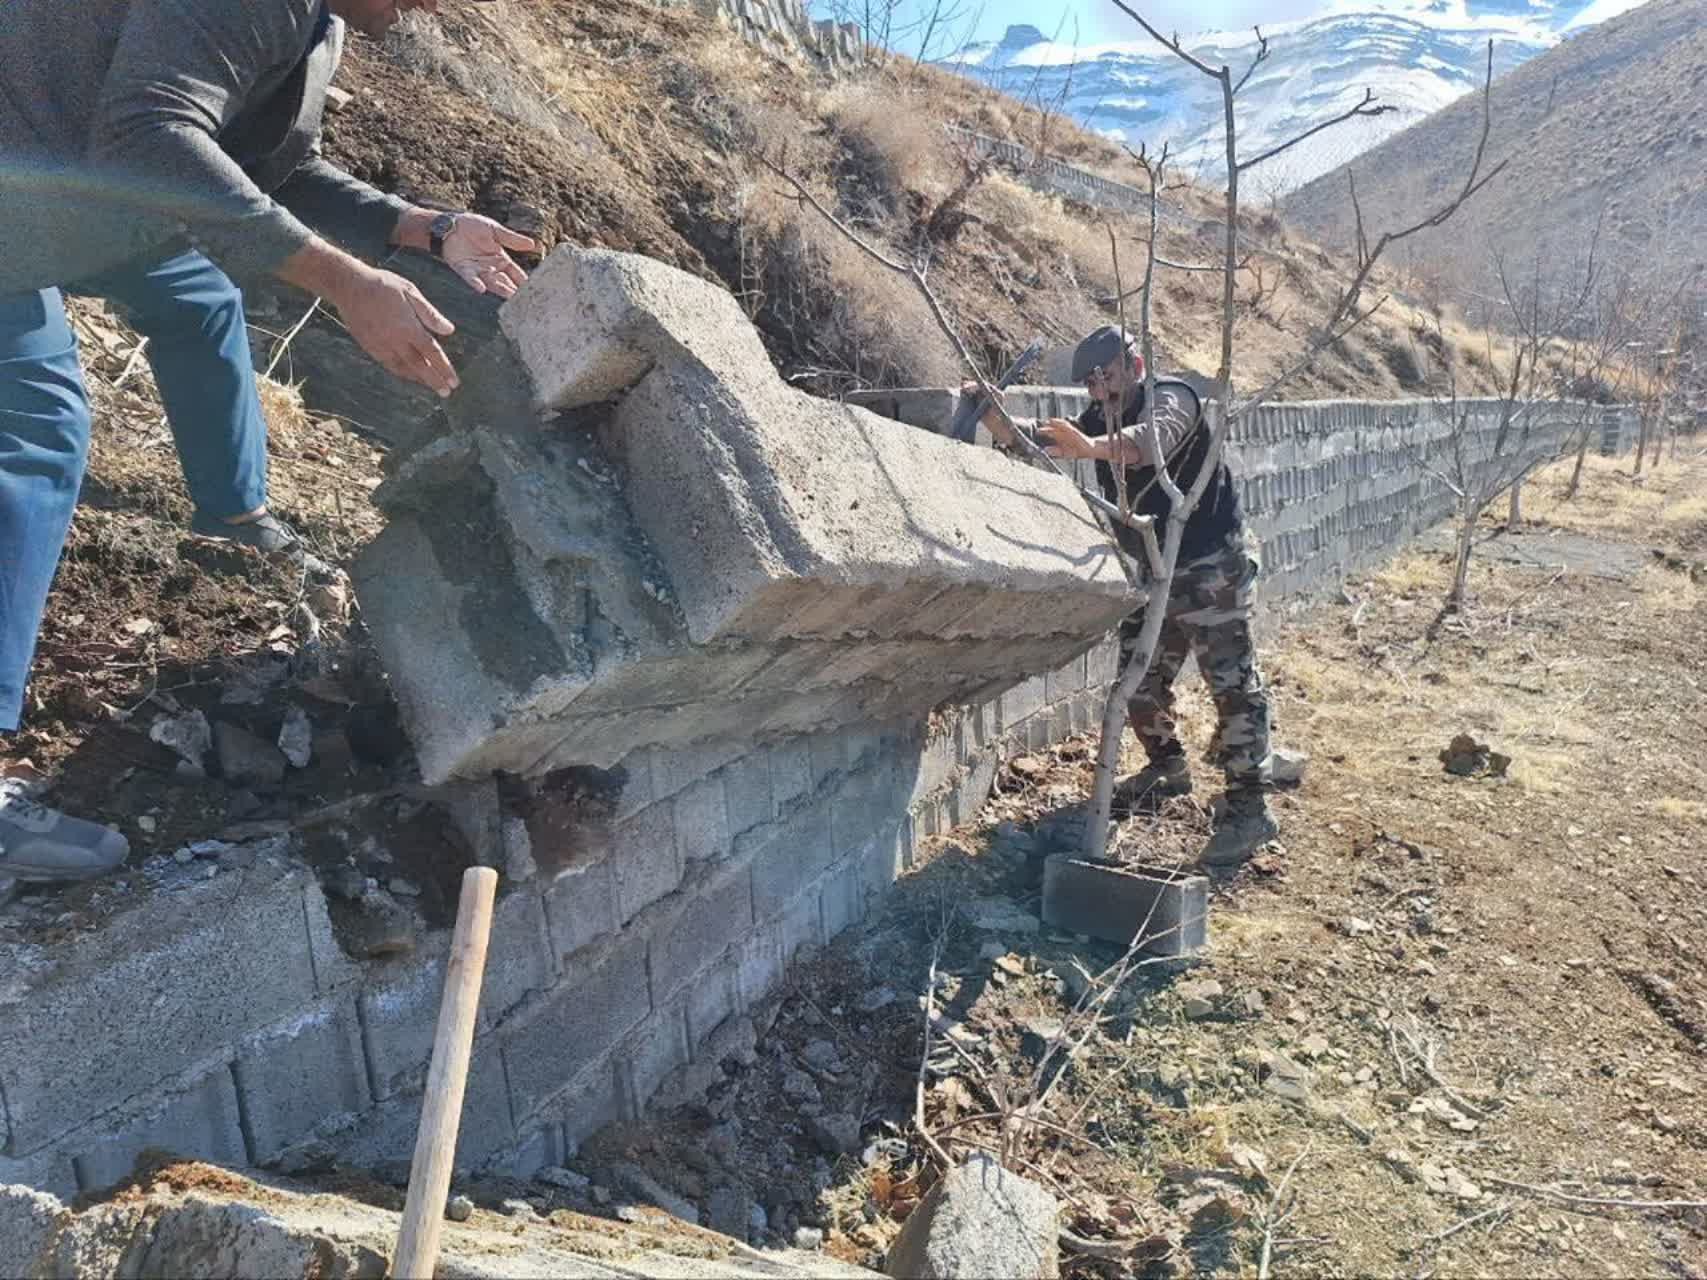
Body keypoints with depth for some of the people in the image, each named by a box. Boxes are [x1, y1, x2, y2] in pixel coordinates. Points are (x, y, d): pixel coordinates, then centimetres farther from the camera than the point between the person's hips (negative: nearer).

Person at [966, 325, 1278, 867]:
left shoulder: (1172, 397, -16)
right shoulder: (1100, 419, 8)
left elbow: (1152, 441, -40)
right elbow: (1031, 438, -1)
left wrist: (1093, 447, -59)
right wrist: (989, 413, -19)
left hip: (1212, 568, -8)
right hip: (1154, 572, 8)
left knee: (1233, 685, -7)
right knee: (1139, 682, 13)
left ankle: (1250, 807, -3)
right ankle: (1167, 769, 35)